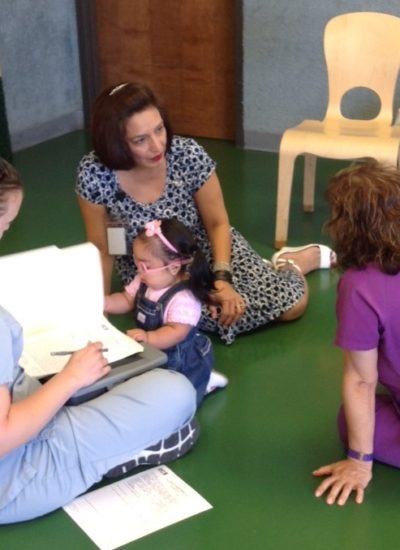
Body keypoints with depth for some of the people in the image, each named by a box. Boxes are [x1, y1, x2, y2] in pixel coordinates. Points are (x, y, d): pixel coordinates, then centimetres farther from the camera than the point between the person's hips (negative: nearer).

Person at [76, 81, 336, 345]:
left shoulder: (189, 155, -26)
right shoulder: (94, 174, -26)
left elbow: (217, 223, -11)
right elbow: (101, 249, -11)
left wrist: (223, 277, -24)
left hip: (207, 248, 0)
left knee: (291, 304, -11)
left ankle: (299, 259, 24)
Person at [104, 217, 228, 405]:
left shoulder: (183, 298, -31)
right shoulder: (144, 282, -4)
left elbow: (176, 333, -34)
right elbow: (126, 300, 8)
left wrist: (149, 338, -50)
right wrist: (104, 303, -11)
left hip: (182, 360, -9)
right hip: (152, 353, 9)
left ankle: (203, 383, 11)